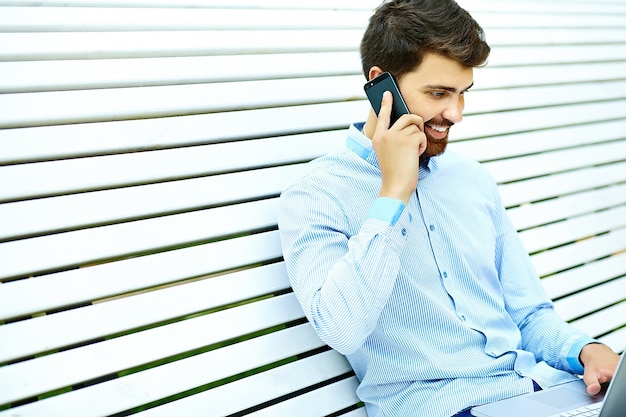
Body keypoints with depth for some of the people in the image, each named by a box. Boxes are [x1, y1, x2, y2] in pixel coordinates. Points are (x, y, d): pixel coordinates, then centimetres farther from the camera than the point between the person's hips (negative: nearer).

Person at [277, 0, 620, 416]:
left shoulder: (474, 179, 13)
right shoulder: (313, 195, -6)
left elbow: (529, 312, 17)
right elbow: (342, 330, -22)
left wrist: (585, 349, -4)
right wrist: (394, 193, -17)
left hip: (536, 383, 6)